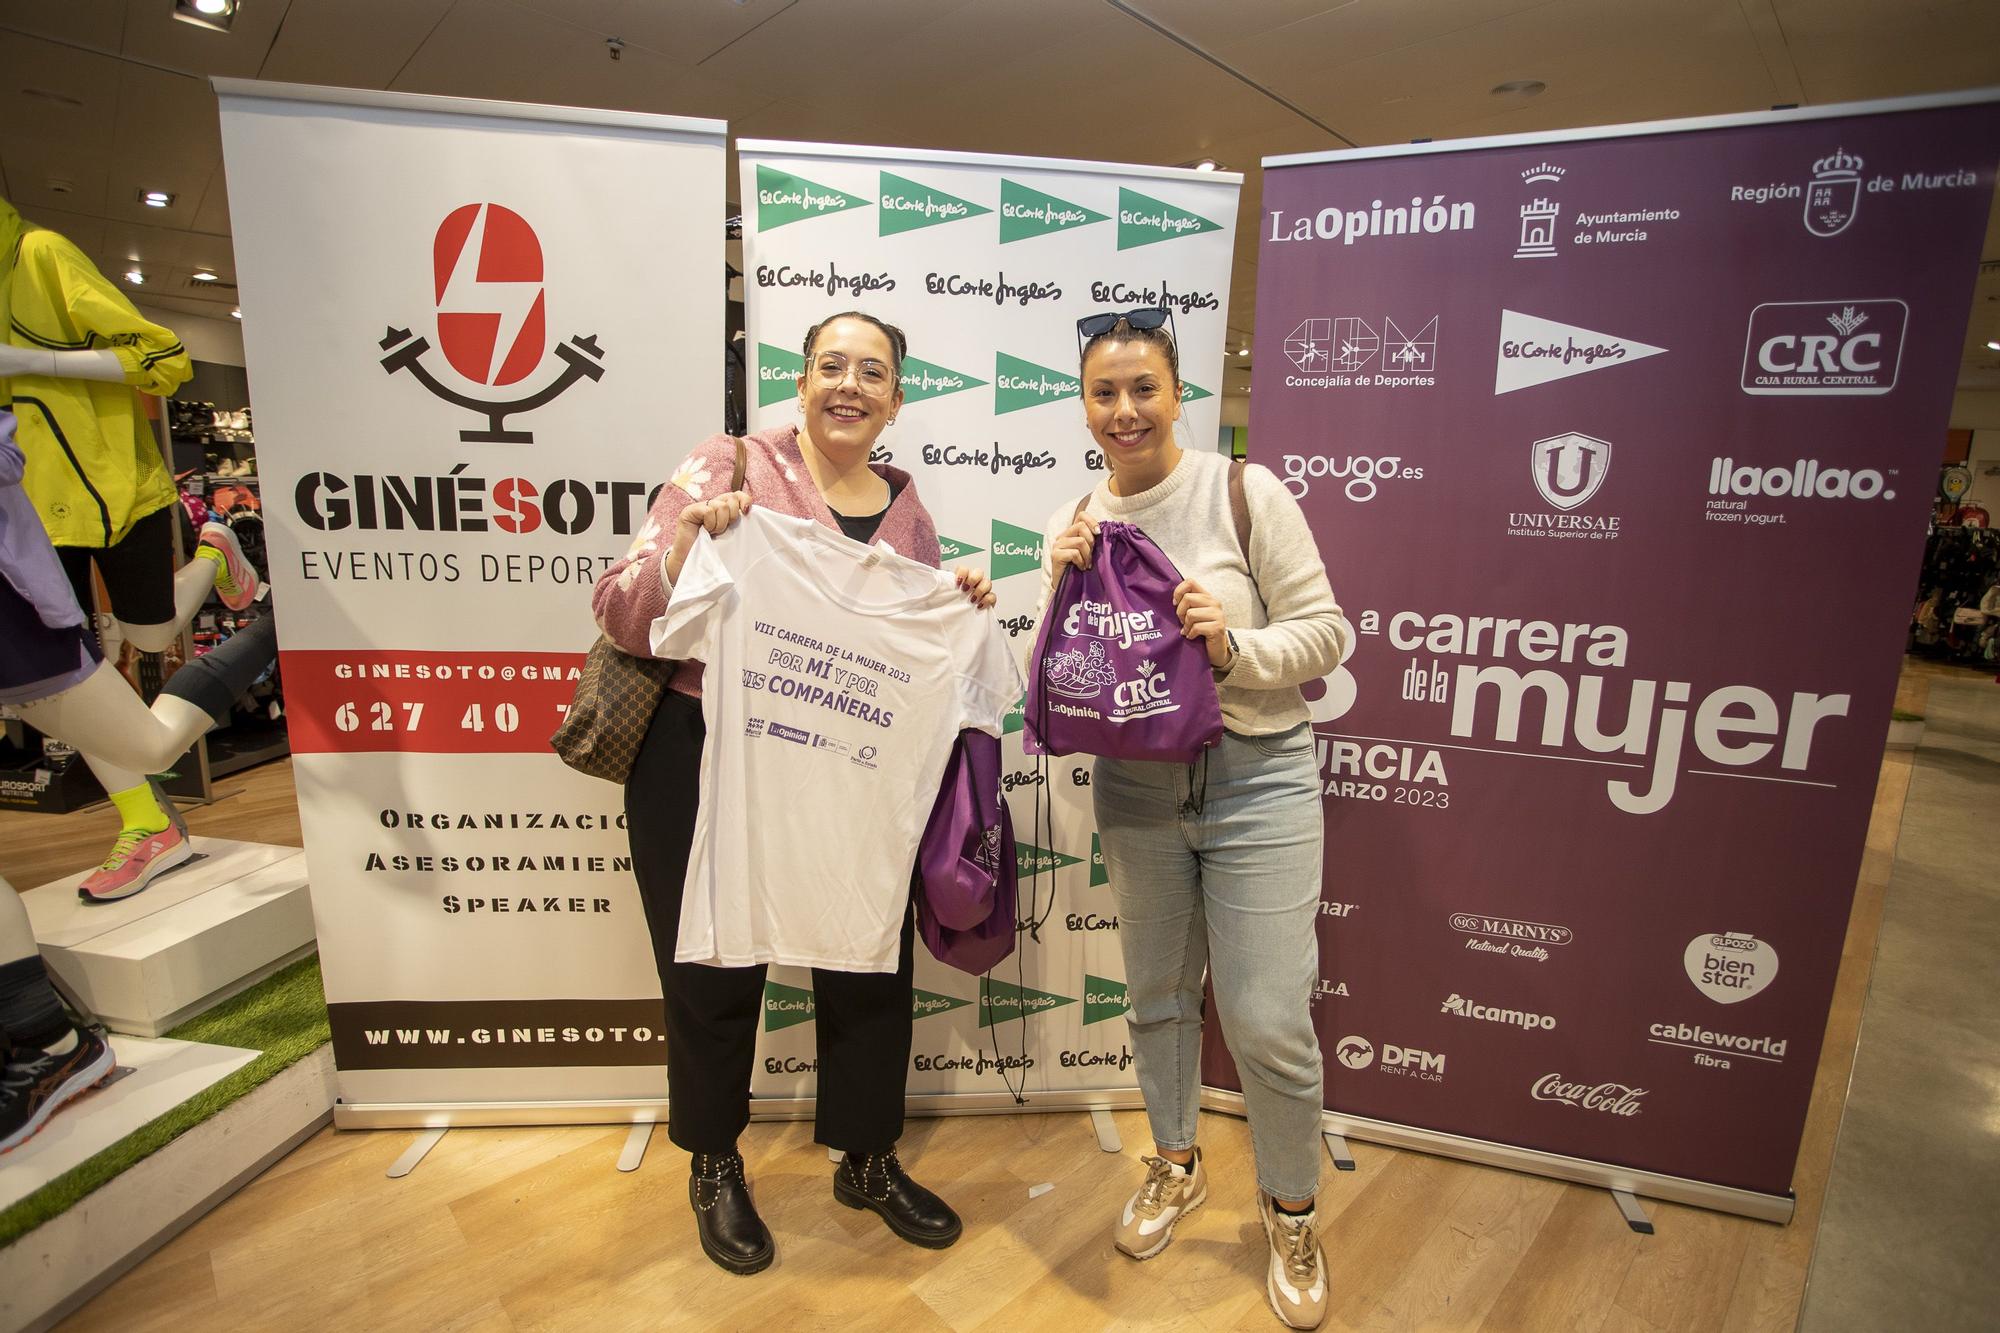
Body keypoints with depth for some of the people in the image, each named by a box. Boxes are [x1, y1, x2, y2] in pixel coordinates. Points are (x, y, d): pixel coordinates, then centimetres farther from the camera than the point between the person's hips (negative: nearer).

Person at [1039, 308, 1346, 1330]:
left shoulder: (1246, 492, -8)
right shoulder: (1074, 527, 3)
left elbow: (1324, 631, -7)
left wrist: (1233, 650, -24)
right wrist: (1063, 586, -12)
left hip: (1257, 781, -3)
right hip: (1135, 786, 4)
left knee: (1268, 1021, 0)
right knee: (1157, 993, 18)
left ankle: (1291, 1212, 31)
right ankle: (1176, 1164, 45)